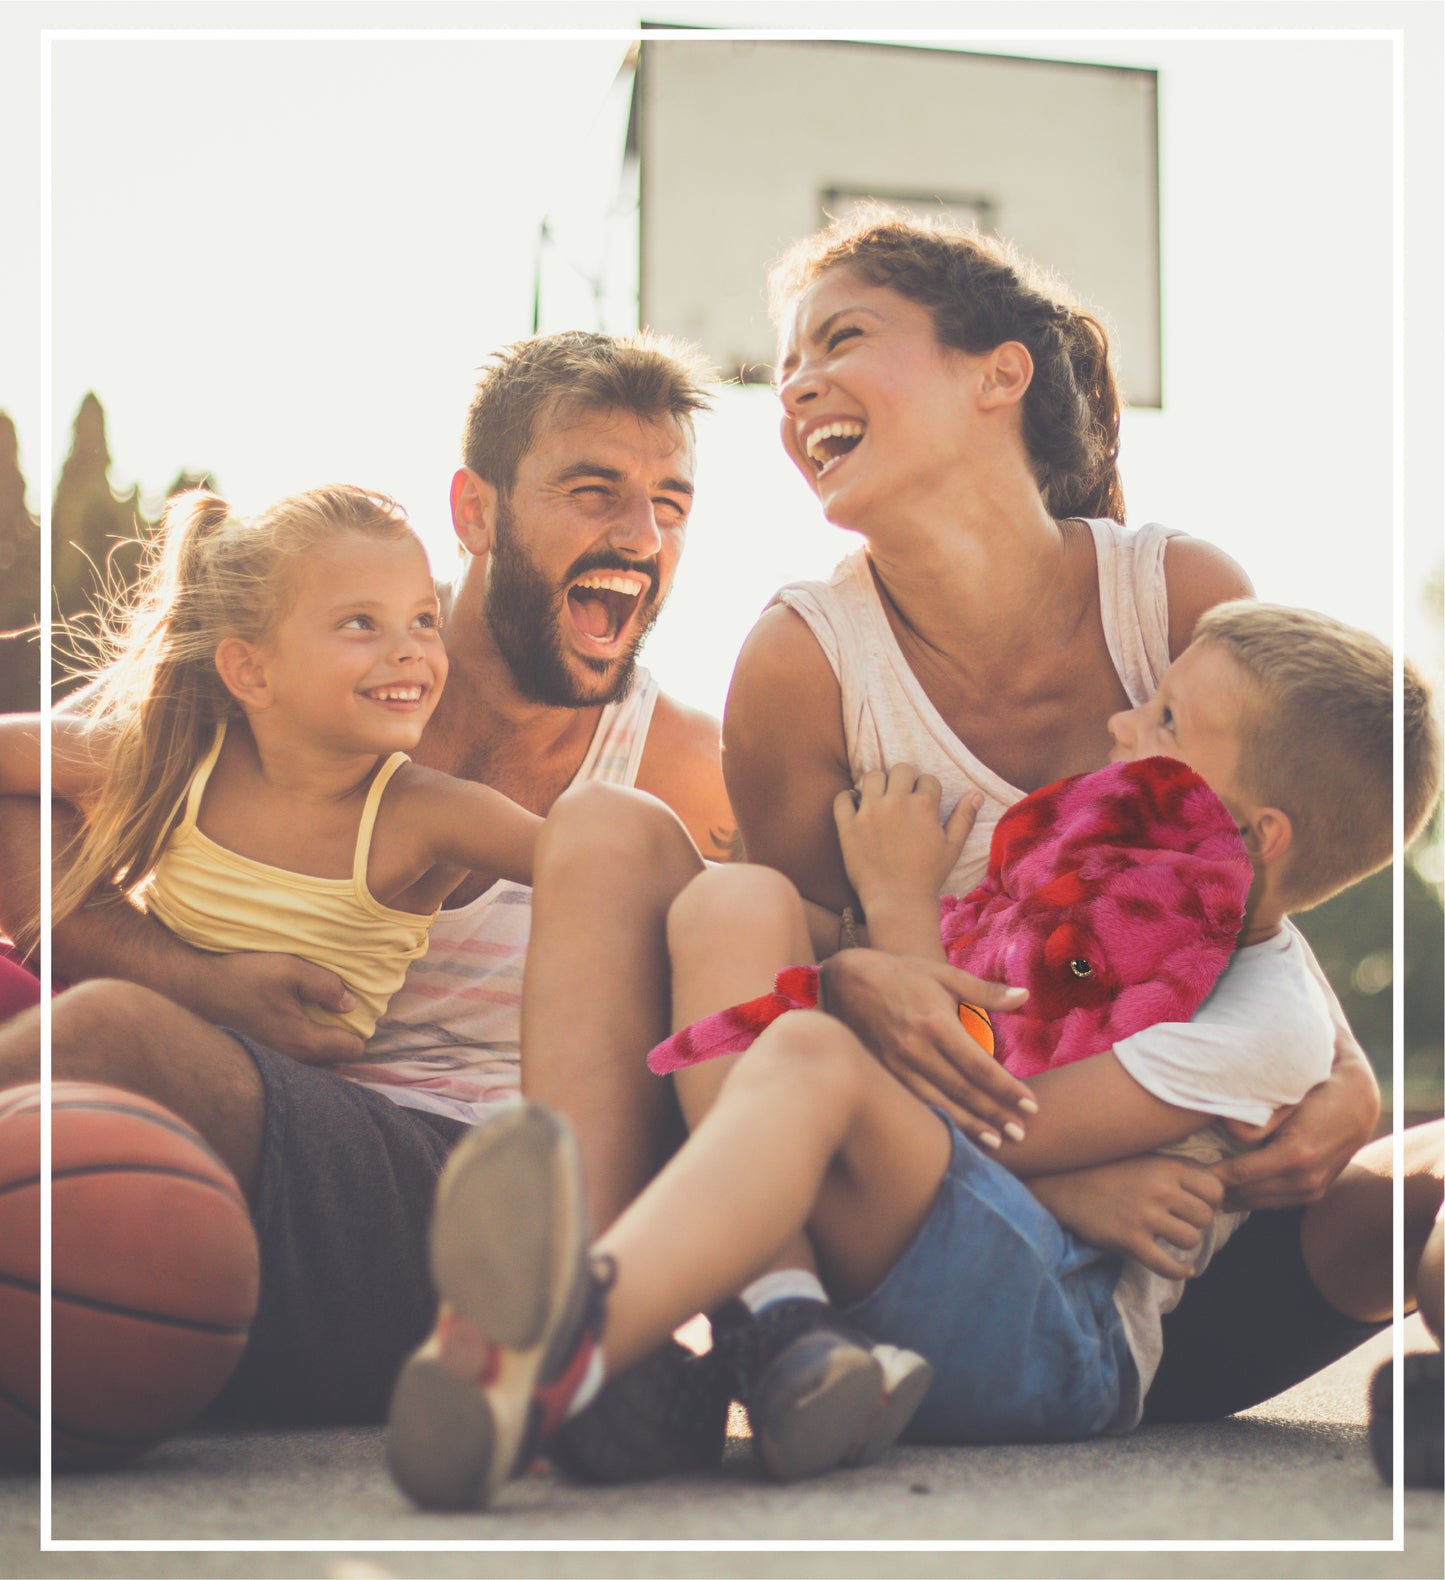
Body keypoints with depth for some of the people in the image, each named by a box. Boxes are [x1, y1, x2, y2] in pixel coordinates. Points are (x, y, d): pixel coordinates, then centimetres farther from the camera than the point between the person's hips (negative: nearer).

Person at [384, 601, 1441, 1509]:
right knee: (739, 902, -10)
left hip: (1063, 1328, -8)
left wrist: (904, 909, -5)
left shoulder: (1266, 1018, -4)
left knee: (813, 1058, -36)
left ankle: (561, 1350, -65)